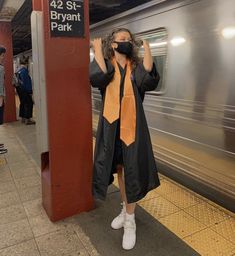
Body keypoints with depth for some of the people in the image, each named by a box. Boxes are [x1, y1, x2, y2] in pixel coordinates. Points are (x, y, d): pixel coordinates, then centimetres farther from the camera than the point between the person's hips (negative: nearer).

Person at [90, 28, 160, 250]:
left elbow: (149, 81, -20)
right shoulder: (106, 65, 2)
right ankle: (126, 209, 37)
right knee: (119, 167, 14)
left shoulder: (136, 67, 2)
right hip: (112, 124, 1)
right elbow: (97, 78, -22)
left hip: (132, 125, -1)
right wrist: (97, 49, -12)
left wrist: (146, 49, -13)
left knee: (132, 169, 3)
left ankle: (130, 221, 18)